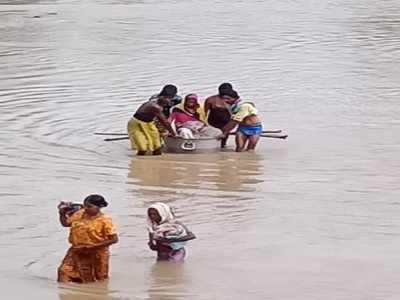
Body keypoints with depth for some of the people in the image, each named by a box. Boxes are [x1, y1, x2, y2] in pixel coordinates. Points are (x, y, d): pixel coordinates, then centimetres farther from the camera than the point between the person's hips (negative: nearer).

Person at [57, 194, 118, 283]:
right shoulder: (79, 214, 3)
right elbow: (65, 223, 19)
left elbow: (114, 239, -17)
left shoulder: (105, 220, -13)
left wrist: (93, 246, -21)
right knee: (65, 272, -9)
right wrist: (62, 213, -2)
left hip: (96, 255, -5)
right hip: (77, 252, 5)